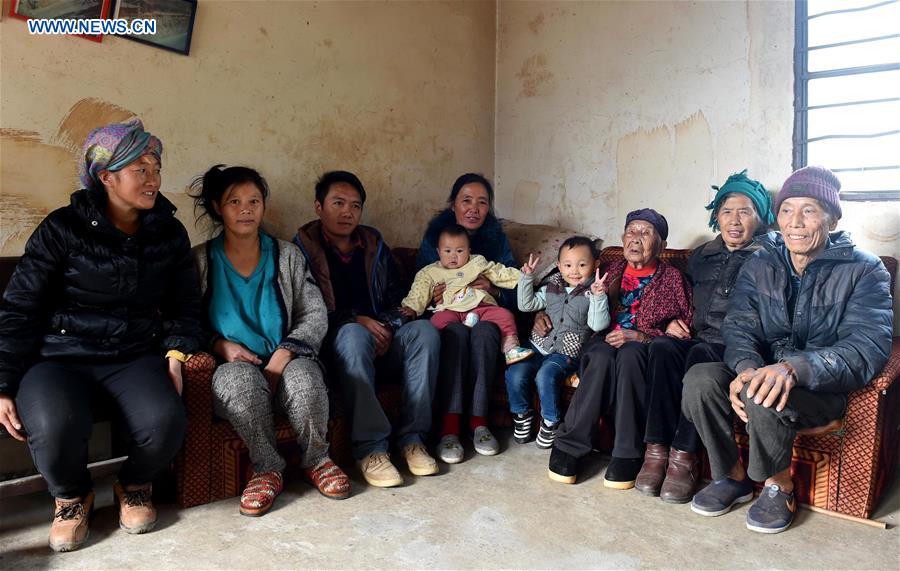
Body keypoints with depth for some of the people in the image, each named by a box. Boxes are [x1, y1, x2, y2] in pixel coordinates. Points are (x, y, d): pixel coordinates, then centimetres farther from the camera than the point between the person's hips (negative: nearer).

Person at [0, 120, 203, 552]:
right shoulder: (64, 228, -3)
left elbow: (184, 306, 14)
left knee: (165, 421, -29)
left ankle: (134, 486, 8)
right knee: (55, 428, -33)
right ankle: (73, 497, 5)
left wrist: (175, 354, -5)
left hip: (136, 356, 2)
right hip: (60, 357, -1)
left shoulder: (169, 233, 7)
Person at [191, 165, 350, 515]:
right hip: (233, 365, 0)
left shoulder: (287, 256, 9)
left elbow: (316, 315, 2)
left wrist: (284, 354, -14)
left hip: (286, 359, 1)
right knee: (241, 381, -37)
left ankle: (316, 461, -4)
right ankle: (268, 468, -14)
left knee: (305, 381, -34)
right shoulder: (200, 260, 8)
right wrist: (219, 345, -12)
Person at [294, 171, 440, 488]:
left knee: (424, 330, -23)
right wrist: (356, 320, -18)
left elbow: (398, 296, 16)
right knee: (353, 335, -37)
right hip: (333, 343, -4)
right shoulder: (303, 247, 0)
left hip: (382, 339, 5)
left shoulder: (374, 243, 14)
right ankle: (370, 448, -33)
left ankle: (412, 437, -22)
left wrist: (387, 326, -5)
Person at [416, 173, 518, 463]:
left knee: (484, 331, -34)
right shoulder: (434, 238, 4)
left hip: (485, 316, 1)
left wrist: (494, 290, -19)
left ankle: (478, 421, -28)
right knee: (456, 331, -35)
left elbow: (515, 294, 3)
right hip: (446, 321, 0)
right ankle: (450, 426, -35)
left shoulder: (497, 239, 6)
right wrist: (431, 298, -19)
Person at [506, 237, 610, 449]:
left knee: (545, 376, -31)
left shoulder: (593, 294, 0)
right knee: (514, 373, -18)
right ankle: (522, 414, 8)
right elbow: (526, 305, 14)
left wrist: (599, 296, -25)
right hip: (539, 345, 4)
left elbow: (598, 325, -12)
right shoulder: (551, 288, 13)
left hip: (567, 352, -4)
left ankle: (550, 422, -7)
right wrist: (527, 277, 5)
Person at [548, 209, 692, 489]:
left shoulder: (672, 279, 10)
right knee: (602, 356, -36)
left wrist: (639, 337, -14)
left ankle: (628, 455, -31)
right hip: (605, 341, 2)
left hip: (646, 348, -1)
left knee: (629, 354, -38)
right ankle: (569, 446, -28)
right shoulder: (610, 272, 19)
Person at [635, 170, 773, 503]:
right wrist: (674, 322, 7)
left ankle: (684, 456, -29)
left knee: (700, 354, -36)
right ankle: (657, 450, -28)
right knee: (662, 346, -29)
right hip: (696, 339, 4)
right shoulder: (701, 257, 21)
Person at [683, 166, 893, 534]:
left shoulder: (864, 270, -7)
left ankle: (779, 485, -5)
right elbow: (738, 326, -4)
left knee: (763, 395, -36)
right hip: (764, 374, 4)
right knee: (699, 379, -26)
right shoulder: (759, 266, 5)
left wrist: (794, 368, -38)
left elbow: (868, 346, -19)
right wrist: (747, 367, -30)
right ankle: (732, 476, -3)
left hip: (824, 389, -4)